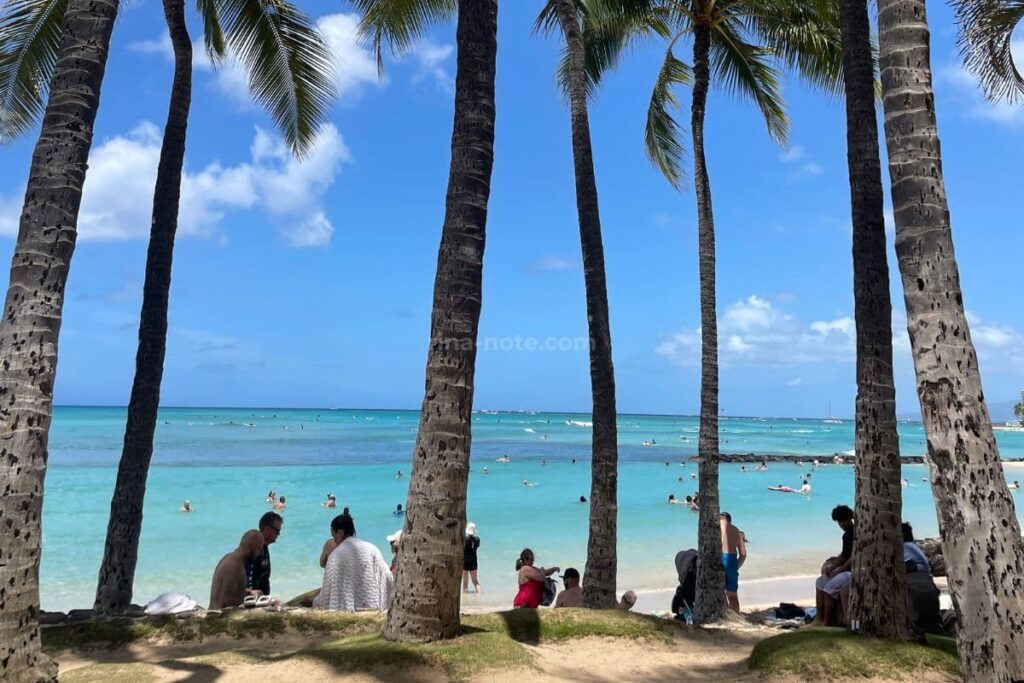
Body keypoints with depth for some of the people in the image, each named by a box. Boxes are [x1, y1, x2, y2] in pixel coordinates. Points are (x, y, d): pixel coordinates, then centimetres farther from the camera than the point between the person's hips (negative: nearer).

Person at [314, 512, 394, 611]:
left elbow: (328, 587, -3)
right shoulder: (372, 548, 3)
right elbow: (389, 580, 2)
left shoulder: (336, 554, -5)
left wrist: (316, 602, 16)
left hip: (347, 609, -4)